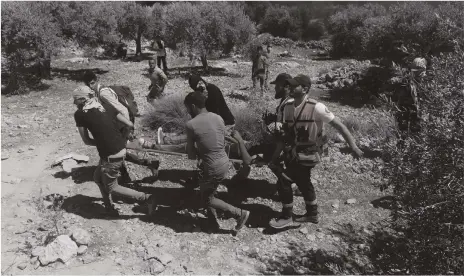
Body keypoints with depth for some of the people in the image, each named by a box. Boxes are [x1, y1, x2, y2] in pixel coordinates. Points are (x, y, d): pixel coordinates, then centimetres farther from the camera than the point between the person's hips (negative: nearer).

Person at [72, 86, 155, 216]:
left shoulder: (79, 114, -3)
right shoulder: (100, 106, 14)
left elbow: (86, 141, 4)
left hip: (111, 155, -8)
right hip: (121, 148, 8)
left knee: (111, 187, 12)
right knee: (98, 177, 25)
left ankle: (145, 198, 10)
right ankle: (109, 207, 35)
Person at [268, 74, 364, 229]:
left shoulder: (315, 107, -20)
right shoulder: (288, 107, 0)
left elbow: (338, 125, -14)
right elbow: (285, 134, 9)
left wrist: (353, 146, -17)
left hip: (307, 155, -7)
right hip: (294, 154, 7)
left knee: (283, 181, -10)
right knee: (303, 183, 21)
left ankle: (286, 217, 10)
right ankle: (312, 214, 44)